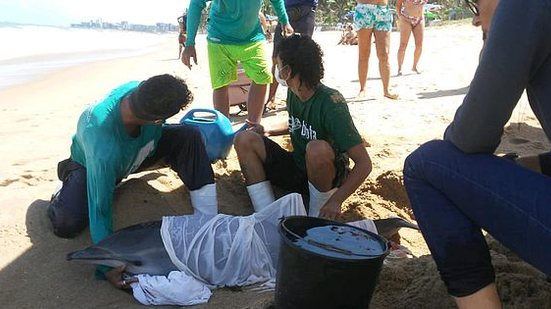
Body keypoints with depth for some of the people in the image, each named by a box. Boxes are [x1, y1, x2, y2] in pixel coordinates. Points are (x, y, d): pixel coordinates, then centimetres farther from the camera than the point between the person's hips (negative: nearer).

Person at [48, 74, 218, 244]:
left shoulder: (139, 88, -32)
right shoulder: (104, 151, -46)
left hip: (137, 148, 5)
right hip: (91, 164, -4)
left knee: (189, 136, -21)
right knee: (66, 223, -28)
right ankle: (70, 177, 7)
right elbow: (100, 210, -36)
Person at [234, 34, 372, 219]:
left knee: (317, 148, -39)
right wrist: (268, 131, 4)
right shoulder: (293, 93, -3)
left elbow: (364, 163, -26)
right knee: (244, 140, -10)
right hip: (297, 168, 7)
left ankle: (318, 218, -14)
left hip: (327, 176, -7)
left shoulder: (331, 104, -24)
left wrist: (336, 201, -35)